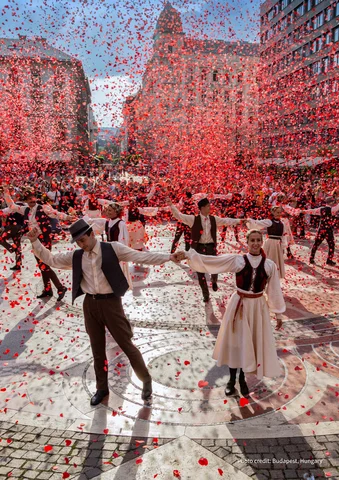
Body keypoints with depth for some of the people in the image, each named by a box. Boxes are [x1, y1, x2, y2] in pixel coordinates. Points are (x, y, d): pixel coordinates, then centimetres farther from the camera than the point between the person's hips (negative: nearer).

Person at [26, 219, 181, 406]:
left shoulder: (113, 248, -9)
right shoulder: (75, 256, 4)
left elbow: (141, 256, -14)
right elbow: (50, 259, 13)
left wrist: (168, 257, -23)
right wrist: (35, 242, 2)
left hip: (110, 302, -4)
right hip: (90, 304, 4)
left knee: (126, 344, 4)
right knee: (97, 349, 16)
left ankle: (146, 380, 26)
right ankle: (102, 388, 36)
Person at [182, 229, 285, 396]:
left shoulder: (270, 265, -5)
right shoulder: (237, 260, -11)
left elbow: (274, 290, 3)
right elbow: (210, 261, -16)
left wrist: (278, 314, 9)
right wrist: (187, 254, -27)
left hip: (258, 307, 1)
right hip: (239, 305, -1)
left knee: (252, 343, 12)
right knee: (235, 342, 11)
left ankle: (242, 379, 35)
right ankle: (232, 379, 32)